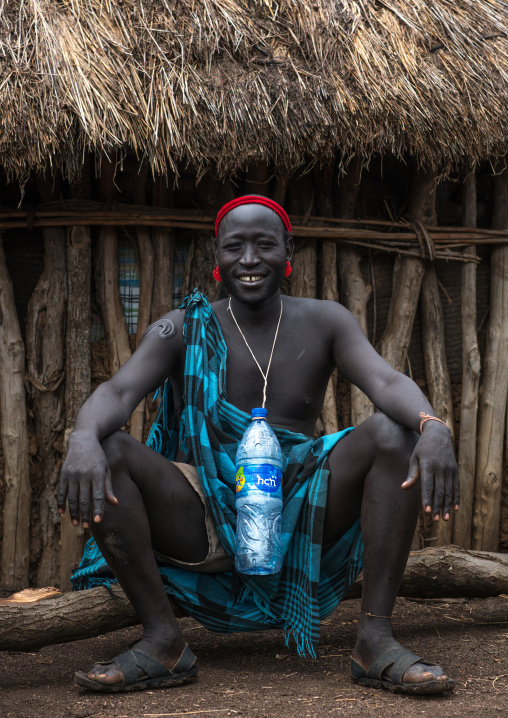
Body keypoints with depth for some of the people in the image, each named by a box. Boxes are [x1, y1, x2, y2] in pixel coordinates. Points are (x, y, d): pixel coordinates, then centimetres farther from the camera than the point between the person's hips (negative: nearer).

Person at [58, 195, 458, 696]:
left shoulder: (323, 323, 6)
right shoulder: (182, 331, 3)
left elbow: (386, 382, -11)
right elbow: (116, 392, -13)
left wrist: (433, 427, -35)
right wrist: (84, 438, -38)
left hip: (298, 521, 1)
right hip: (206, 526, 0)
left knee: (394, 433, -21)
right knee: (105, 452, -23)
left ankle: (376, 640, -22)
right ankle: (162, 640, -19)